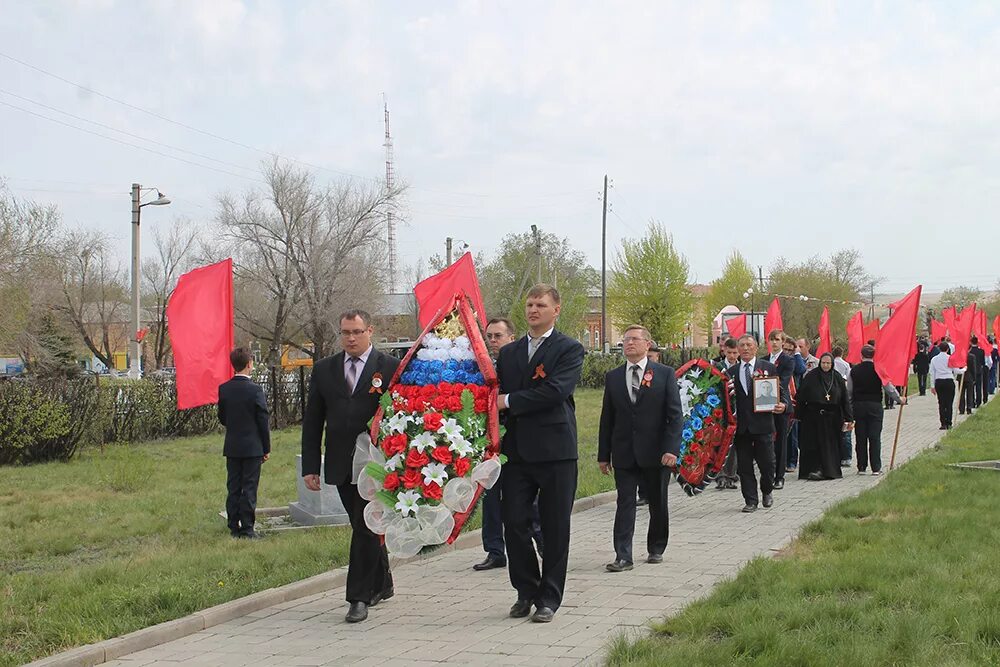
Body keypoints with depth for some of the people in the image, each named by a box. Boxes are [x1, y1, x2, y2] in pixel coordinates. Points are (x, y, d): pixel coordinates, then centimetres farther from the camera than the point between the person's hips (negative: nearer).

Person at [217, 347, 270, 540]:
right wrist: (266, 448, -1)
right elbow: (263, 421, -9)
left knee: (233, 488, 10)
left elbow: (222, 418, 7)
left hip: (232, 447, 4)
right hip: (252, 447, -4)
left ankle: (234, 527, 13)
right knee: (249, 488, 1)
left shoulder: (223, 389, -1)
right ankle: (247, 529, 1)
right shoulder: (255, 390, -14)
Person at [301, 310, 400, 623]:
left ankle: (359, 598, -1)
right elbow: (312, 421, 10)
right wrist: (310, 466, 4)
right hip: (342, 466, 4)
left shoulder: (390, 367, -2)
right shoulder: (324, 369, 10)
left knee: (367, 529, -7)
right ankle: (381, 585, 31)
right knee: (363, 527, 13)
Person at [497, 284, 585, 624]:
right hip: (517, 451, 4)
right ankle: (526, 591, 19)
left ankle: (549, 598, 11)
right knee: (514, 522, 2)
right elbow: (497, 396, 16)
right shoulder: (508, 353, 16)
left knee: (555, 528, 2)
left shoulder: (570, 349, -1)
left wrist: (509, 401, -13)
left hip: (555, 451, -4)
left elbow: (555, 391, -16)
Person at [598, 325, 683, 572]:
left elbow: (675, 415, -4)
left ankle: (656, 549, 26)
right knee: (625, 504, -3)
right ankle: (623, 557, -5)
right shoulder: (613, 377, 8)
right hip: (624, 453, 1)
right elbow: (607, 419, 10)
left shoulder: (665, 374, 0)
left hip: (655, 452, -1)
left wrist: (671, 449, -14)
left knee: (658, 504, 10)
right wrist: (603, 455, 5)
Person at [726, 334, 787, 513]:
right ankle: (751, 501, 12)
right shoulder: (732, 372, 10)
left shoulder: (768, 368, 4)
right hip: (741, 426, 2)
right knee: (744, 466, 4)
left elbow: (782, 390, 4)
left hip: (762, 424, -2)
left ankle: (767, 492, 29)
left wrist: (783, 403, -15)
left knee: (767, 463, 2)